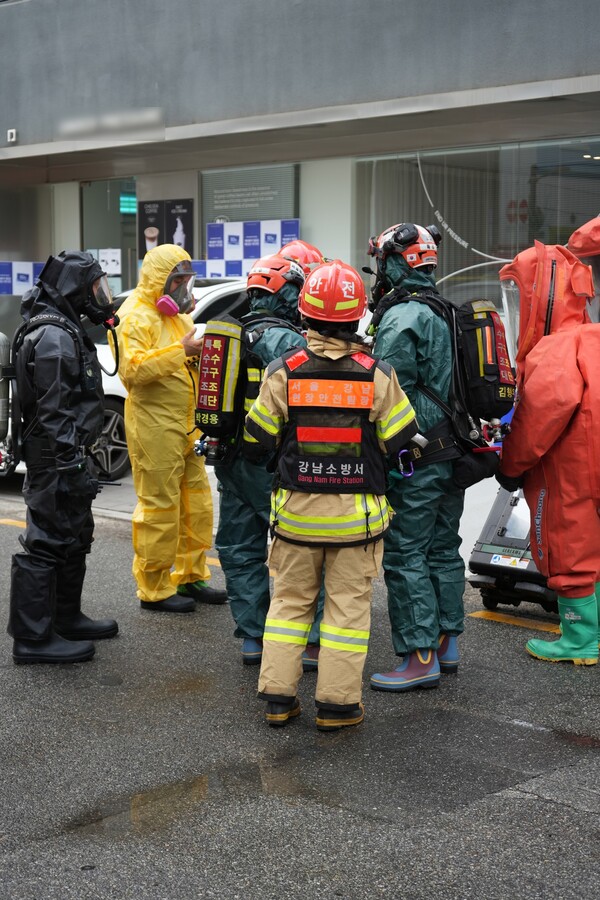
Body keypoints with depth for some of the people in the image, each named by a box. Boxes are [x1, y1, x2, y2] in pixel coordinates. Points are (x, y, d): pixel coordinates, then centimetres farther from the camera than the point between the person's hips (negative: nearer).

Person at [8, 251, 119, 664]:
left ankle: (66, 618, 32)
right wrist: (71, 466, -25)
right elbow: (53, 413, -23)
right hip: (58, 459, -11)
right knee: (49, 541, -6)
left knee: (74, 537, 19)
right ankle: (34, 638, 0)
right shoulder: (53, 337, -18)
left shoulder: (66, 331, 16)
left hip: (69, 456, 11)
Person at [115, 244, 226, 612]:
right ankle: (155, 589, 3)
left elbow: (192, 366, 29)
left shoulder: (177, 314, 20)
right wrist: (181, 351, -27)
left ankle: (191, 577, 25)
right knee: (159, 507, -5)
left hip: (185, 426, 10)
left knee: (197, 503, 13)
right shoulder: (137, 316, -11)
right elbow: (131, 370, -25)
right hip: (154, 426, -9)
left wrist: (203, 349, 7)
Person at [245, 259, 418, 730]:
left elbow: (260, 436, -1)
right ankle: (337, 702, 11)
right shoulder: (377, 374, -9)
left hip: (296, 509, 1)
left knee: (291, 600, 14)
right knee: (348, 604, 8)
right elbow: (399, 438, -3)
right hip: (357, 513, -1)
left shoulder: (283, 372, -8)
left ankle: (278, 695, 17)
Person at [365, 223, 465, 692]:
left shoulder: (401, 320, -15)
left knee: (405, 555, -4)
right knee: (443, 548, 16)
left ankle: (421, 658, -3)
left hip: (415, 459, -9)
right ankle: (447, 643, 25)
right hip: (453, 454, 9)